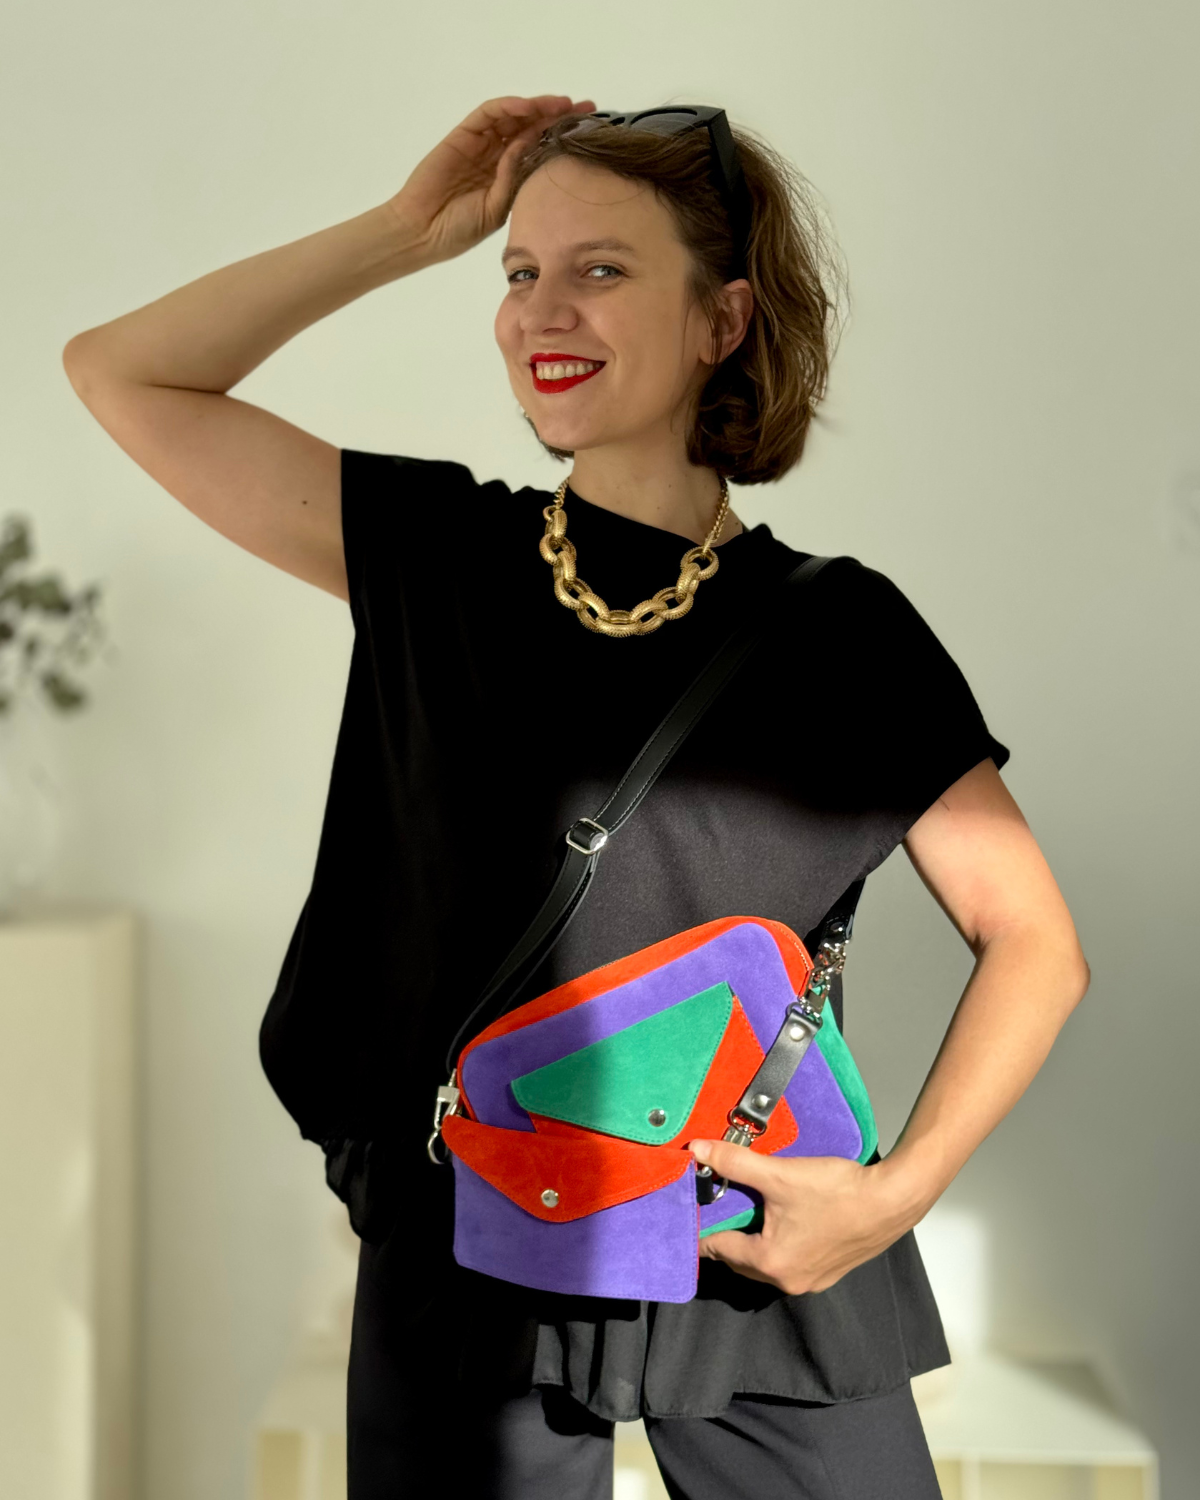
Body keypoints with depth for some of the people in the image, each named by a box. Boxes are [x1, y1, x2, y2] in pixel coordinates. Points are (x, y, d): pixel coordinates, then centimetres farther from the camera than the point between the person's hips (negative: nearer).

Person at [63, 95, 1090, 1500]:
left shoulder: (840, 631, -5)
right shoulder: (436, 556, -1)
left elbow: (1032, 939, 0)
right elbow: (121, 374, -1)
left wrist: (897, 1191, -13)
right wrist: (410, 229, -5)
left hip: (773, 1267, 0)